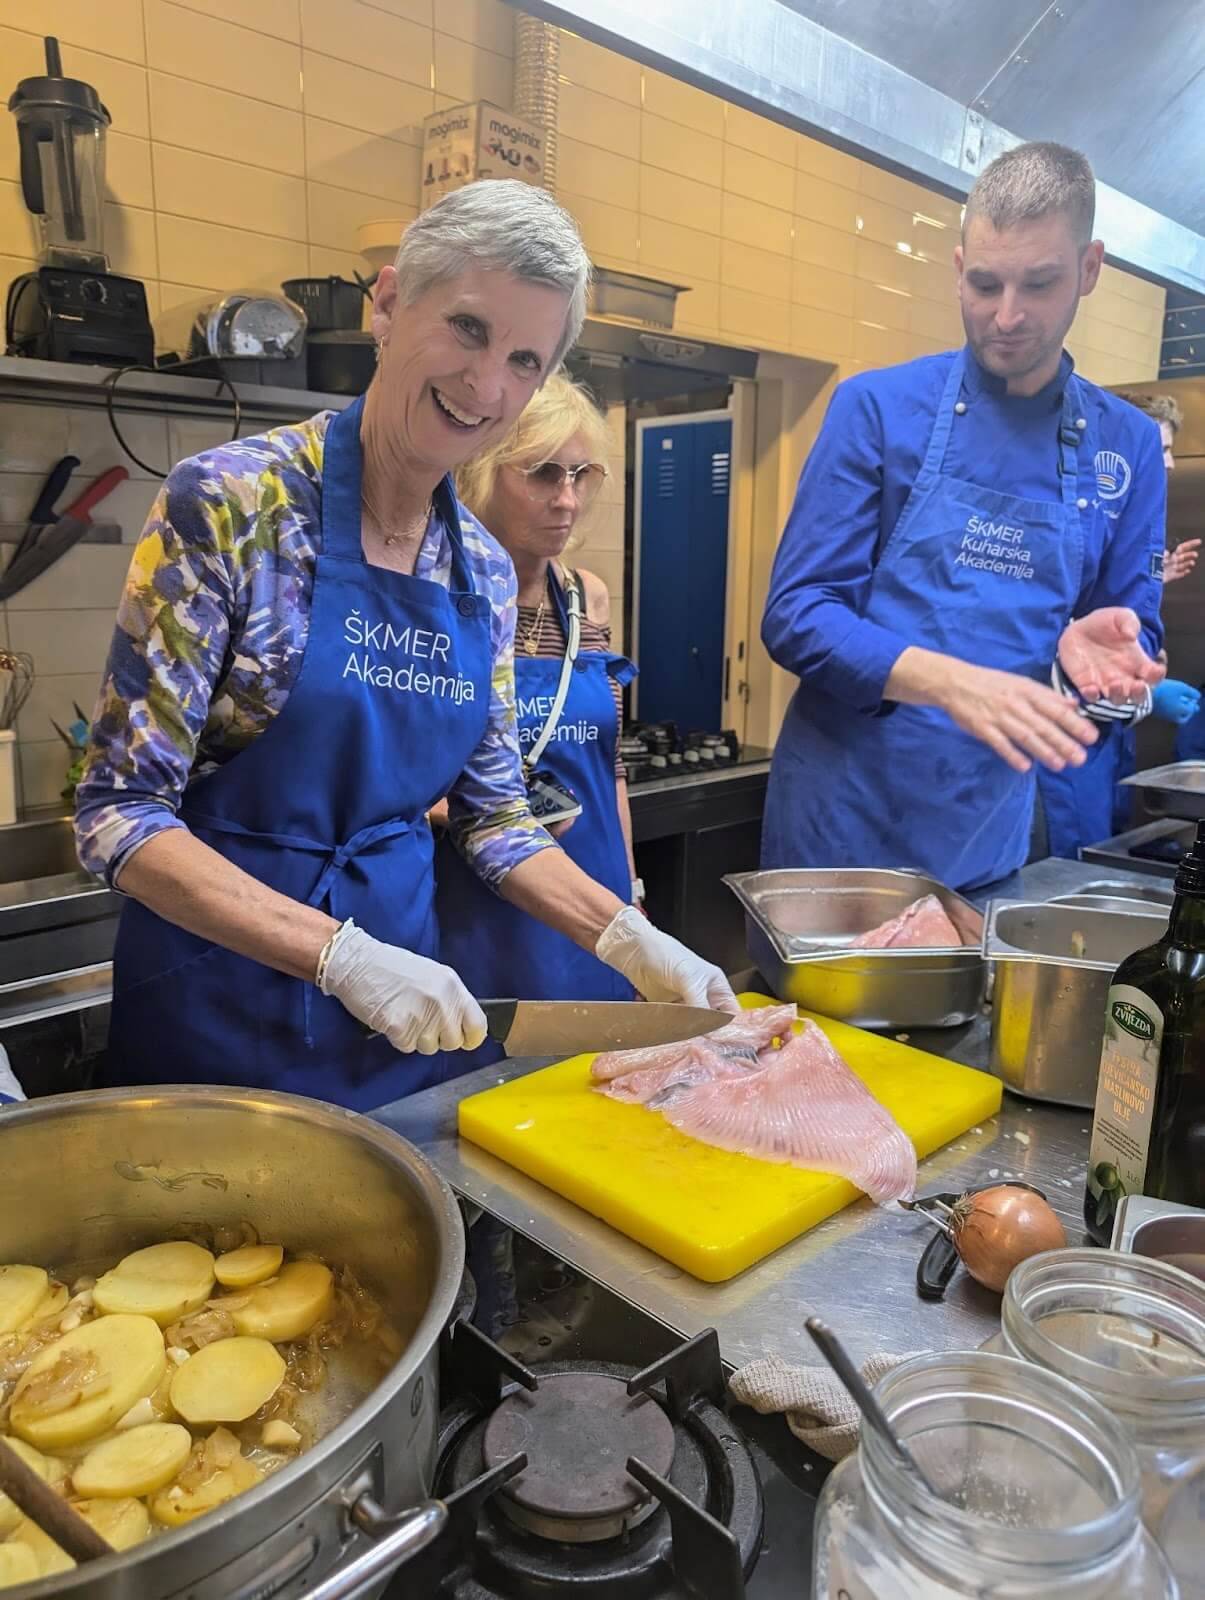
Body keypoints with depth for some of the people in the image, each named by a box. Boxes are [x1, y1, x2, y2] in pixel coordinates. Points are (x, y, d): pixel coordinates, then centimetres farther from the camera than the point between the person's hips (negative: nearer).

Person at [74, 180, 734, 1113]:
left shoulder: (486, 572, 1)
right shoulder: (233, 504, -16)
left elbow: (495, 818, 8)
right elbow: (121, 814, -16)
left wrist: (629, 938, -5)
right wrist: (342, 954, -25)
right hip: (227, 1012, -5)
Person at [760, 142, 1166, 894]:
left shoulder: (1128, 446, 3)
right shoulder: (878, 407, -7)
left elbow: (1131, 633, 9)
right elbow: (797, 614, -11)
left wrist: (1091, 651, -16)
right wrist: (951, 682, -27)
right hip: (843, 816, -2)